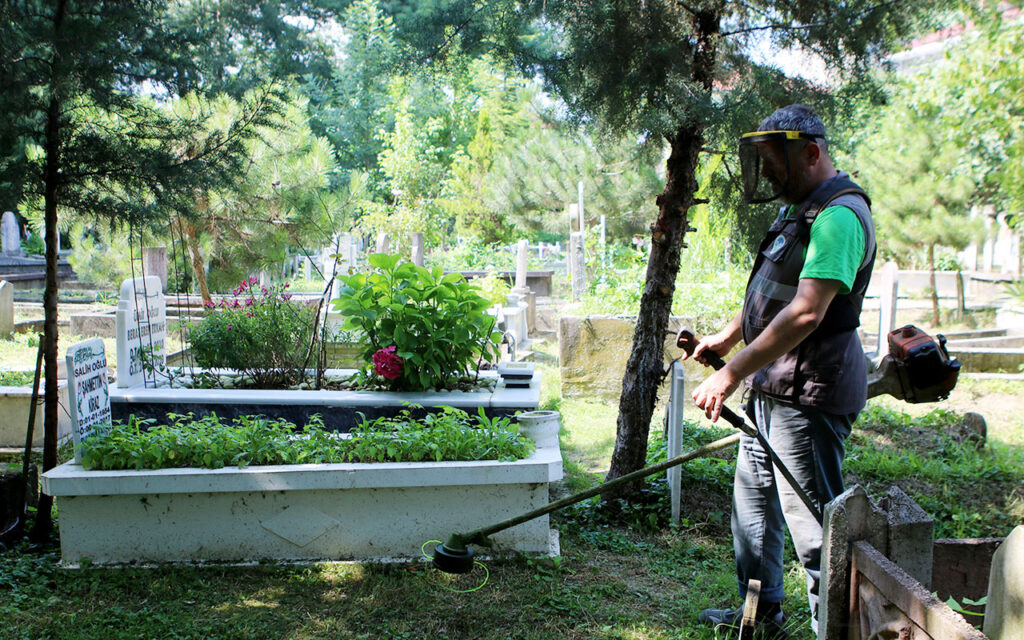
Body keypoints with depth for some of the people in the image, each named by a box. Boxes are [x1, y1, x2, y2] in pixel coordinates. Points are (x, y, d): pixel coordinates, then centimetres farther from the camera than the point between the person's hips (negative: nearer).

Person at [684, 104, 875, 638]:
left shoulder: (838, 215, -19)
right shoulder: (800, 209, 15)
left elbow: (806, 313, -29)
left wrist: (730, 374, -30)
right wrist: (725, 338, 26)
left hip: (809, 391, -11)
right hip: (774, 383, 11)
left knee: (812, 518, -3)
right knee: (753, 499, 20)